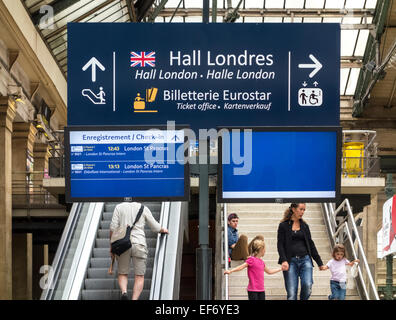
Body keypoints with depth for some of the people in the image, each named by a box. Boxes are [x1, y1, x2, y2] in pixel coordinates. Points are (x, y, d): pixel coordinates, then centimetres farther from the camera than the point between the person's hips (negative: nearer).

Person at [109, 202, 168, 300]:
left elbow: (113, 227, -1)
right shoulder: (143, 208, 6)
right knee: (139, 276, 5)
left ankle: (124, 292, -16)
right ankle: (134, 299, -12)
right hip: (139, 244, -1)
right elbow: (155, 227, 11)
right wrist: (163, 229, 33)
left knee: (122, 274, 13)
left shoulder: (119, 207, 6)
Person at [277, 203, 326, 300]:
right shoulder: (283, 225, 4)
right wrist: (284, 261, -17)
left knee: (307, 285, -20)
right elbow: (280, 244, -2)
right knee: (291, 294, -6)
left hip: (305, 260, 3)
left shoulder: (304, 226, 14)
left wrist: (319, 263, 18)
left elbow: (311, 244, 18)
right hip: (291, 261, -3)